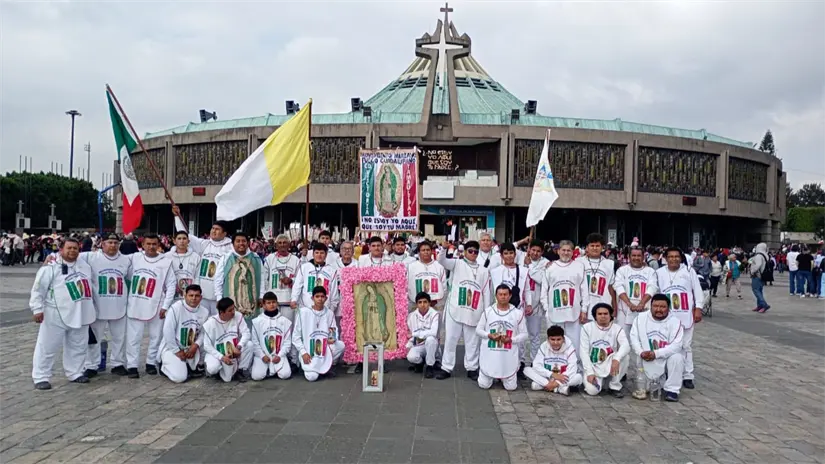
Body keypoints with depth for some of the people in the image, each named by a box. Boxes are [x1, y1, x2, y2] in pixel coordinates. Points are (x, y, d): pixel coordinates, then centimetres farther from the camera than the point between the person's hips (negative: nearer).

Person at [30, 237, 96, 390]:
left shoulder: (85, 266, 10)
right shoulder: (51, 267, -9)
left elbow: (90, 286, 22)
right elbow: (38, 289, -10)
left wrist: (92, 308, 23)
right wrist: (37, 309, -15)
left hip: (79, 315, 6)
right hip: (56, 315, -6)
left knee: (78, 346, 14)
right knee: (47, 347, -1)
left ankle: (75, 373, 27)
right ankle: (41, 377, 8)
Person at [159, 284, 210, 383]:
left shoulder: (204, 312, -3)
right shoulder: (176, 308, -18)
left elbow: (203, 332, 0)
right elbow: (168, 332, -17)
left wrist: (196, 345, -19)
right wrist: (177, 351, -14)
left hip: (191, 348, 5)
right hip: (172, 348, -5)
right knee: (179, 377, -20)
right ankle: (164, 366, 12)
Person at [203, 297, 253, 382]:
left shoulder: (238, 316, -13)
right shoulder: (210, 323, -18)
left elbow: (246, 333, -16)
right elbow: (207, 346, -16)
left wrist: (238, 347, -35)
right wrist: (222, 357, -27)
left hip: (234, 350, 2)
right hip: (217, 352, -2)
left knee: (249, 344, -26)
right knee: (212, 369, -33)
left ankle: (241, 370, -5)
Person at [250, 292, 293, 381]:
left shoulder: (285, 321, 1)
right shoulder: (257, 321, 1)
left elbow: (287, 342, 1)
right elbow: (255, 342, 1)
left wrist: (279, 355, -11)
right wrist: (262, 356, -11)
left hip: (279, 355, 0)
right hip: (262, 355, 0)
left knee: (285, 375, -22)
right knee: (257, 376, -22)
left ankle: (275, 368, 12)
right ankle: (267, 369, 12)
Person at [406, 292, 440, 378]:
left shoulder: (434, 314, -14)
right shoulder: (411, 316, -1)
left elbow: (433, 332, -28)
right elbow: (409, 334, 9)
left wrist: (415, 334, -23)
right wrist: (408, 346, -6)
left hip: (431, 345, -2)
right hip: (418, 346, 2)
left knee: (430, 338, -36)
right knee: (411, 357, -30)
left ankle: (430, 367, -14)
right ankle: (420, 362, 10)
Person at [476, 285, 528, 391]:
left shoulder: (518, 313, -3)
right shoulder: (487, 311, -1)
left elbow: (524, 335, 1)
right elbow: (478, 330, 5)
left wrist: (511, 339, -17)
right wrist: (489, 335, -15)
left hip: (509, 356, 0)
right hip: (489, 354, 0)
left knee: (511, 387, 3)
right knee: (484, 385, 4)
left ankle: (503, 377, 36)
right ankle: (492, 376, 37)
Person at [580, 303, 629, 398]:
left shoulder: (617, 329, -6)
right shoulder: (587, 328, -6)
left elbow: (626, 346, -26)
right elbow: (584, 351, -9)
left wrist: (616, 359, -47)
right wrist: (590, 372, -19)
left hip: (609, 365, 1)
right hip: (593, 367, -1)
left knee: (623, 356, -30)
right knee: (592, 390, -27)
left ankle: (615, 387, -10)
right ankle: (599, 380, 11)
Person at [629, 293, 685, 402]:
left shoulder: (675, 322, -12)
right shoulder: (641, 318, -3)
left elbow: (676, 345, -21)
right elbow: (634, 338, -6)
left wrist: (656, 353, -31)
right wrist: (641, 352, -25)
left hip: (668, 357, -2)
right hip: (647, 359, 3)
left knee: (676, 358, -29)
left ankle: (672, 390, -16)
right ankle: (642, 388, 9)